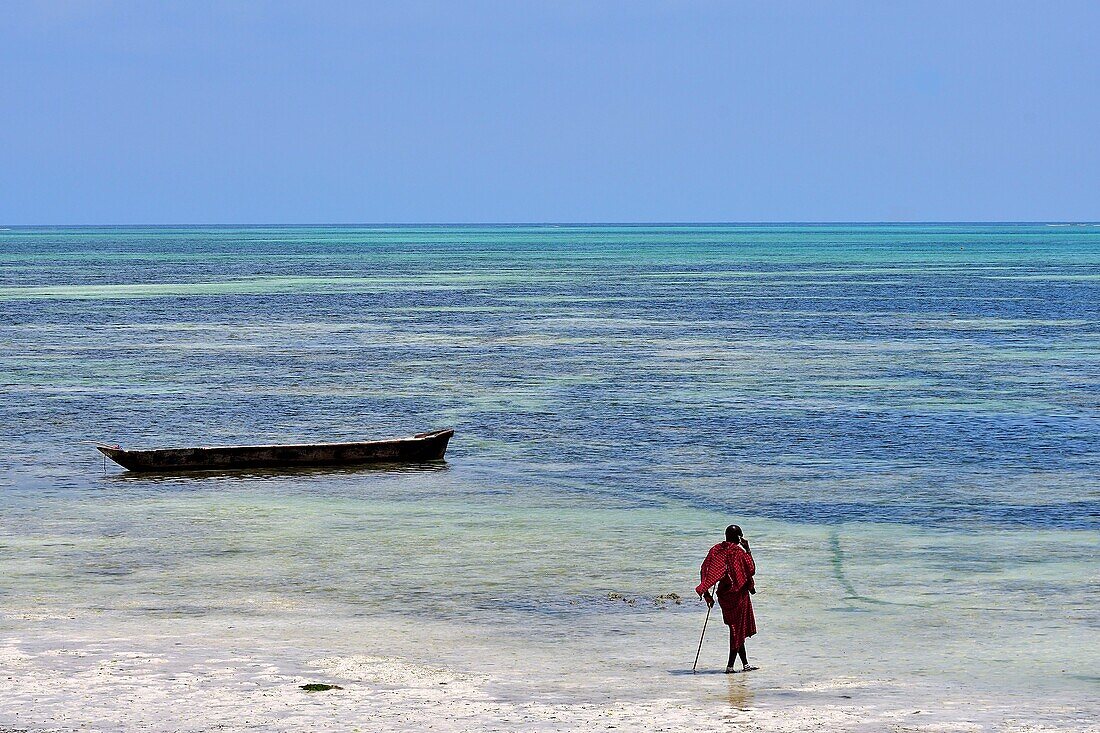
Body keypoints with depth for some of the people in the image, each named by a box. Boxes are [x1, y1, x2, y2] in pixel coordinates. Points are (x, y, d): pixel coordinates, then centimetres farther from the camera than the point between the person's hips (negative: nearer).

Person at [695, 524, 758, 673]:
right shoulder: (739, 552, -12)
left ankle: (745, 663, 21)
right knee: (738, 629, 2)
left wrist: (706, 593, 5)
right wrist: (748, 551, 1)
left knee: (736, 628, 15)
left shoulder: (716, 550, 4)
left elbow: (705, 570, 0)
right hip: (738, 593, -6)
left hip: (723, 593, 6)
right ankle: (730, 665, -3)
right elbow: (751, 570, -6)